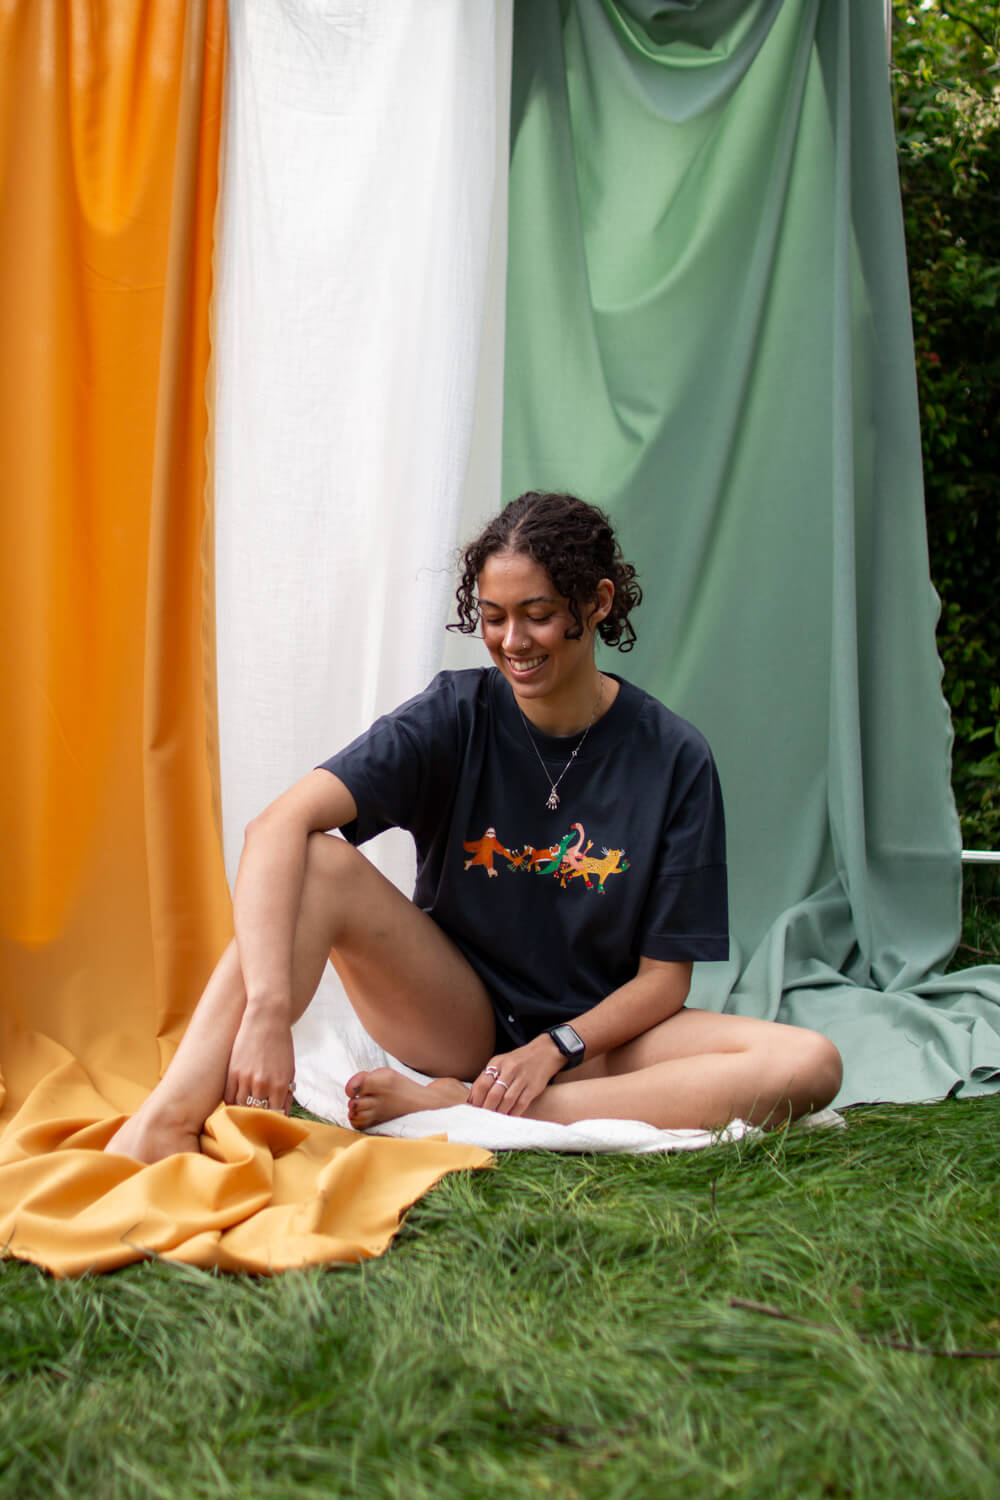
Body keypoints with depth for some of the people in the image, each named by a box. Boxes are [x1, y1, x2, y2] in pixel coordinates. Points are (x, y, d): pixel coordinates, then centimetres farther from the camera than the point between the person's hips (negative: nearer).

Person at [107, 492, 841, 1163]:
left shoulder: (673, 758, -9)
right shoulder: (456, 715, -10)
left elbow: (665, 975, -5)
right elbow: (279, 826, -26)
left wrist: (554, 1048, -22)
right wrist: (267, 1012, -39)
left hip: (596, 1031, 1)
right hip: (459, 1017, 0)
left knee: (811, 1063, -27)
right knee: (319, 864, -25)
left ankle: (458, 1107, -31)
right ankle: (169, 1120, -41)